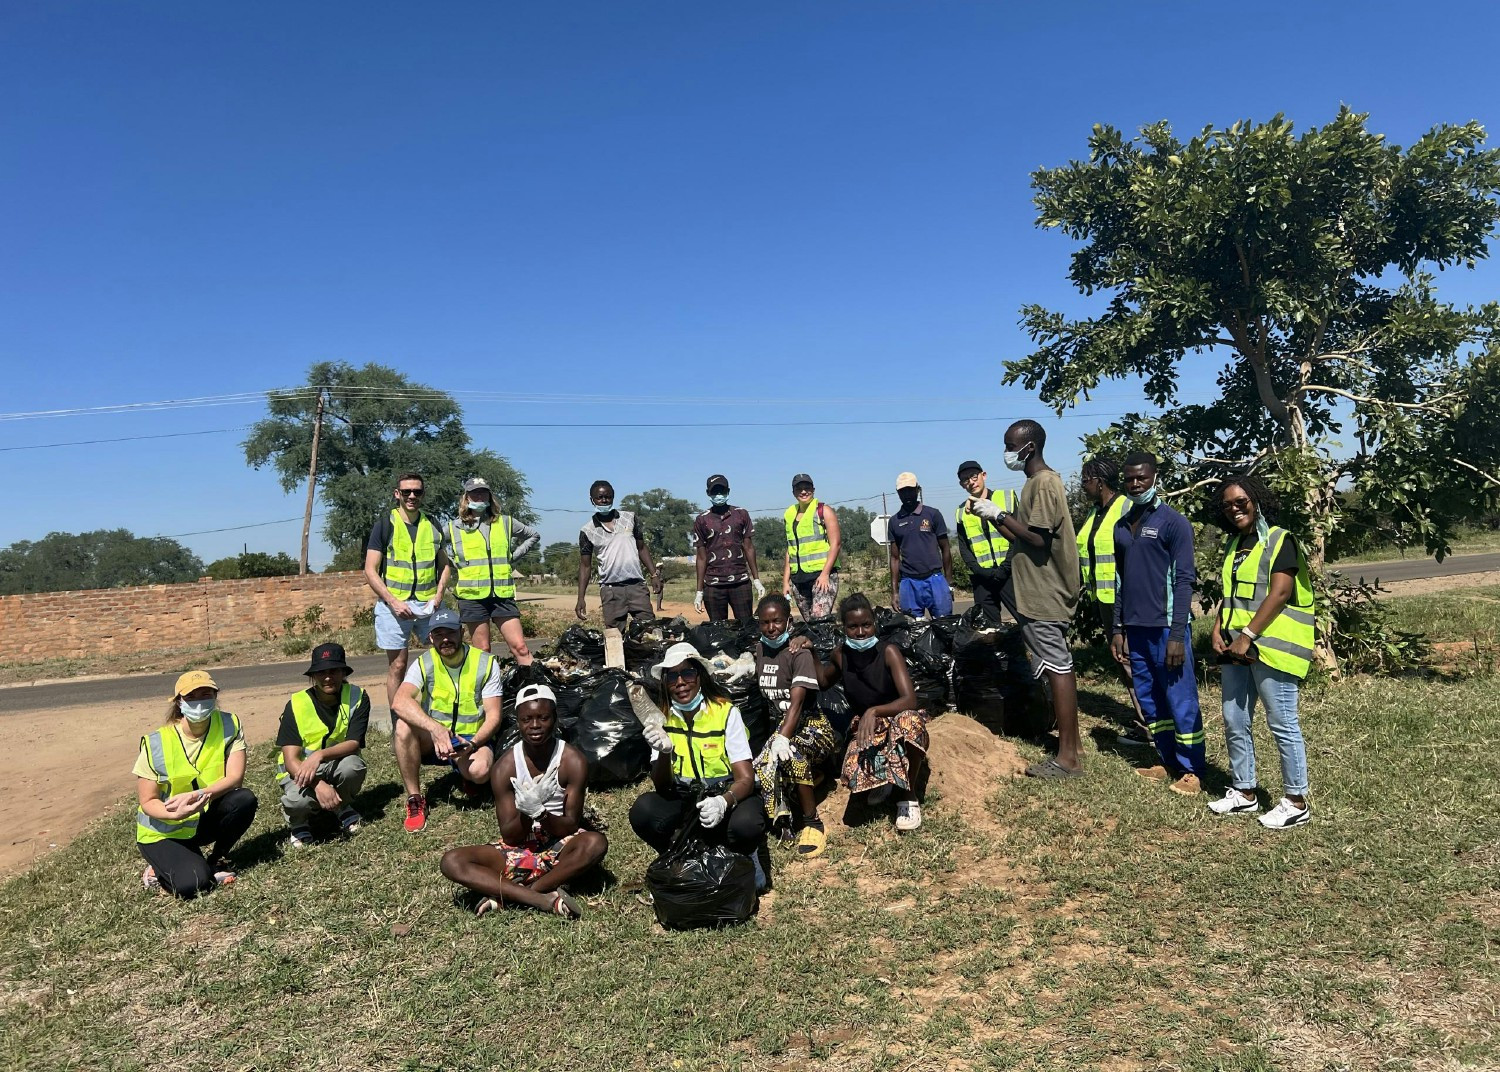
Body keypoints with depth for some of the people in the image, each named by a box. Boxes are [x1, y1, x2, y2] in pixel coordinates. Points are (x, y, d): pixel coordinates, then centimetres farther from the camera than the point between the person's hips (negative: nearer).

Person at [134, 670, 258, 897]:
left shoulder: (229, 726, -13)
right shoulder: (156, 744, -17)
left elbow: (235, 778, -18)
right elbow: (147, 802, -12)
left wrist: (198, 795, -35)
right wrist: (175, 814, -33)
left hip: (205, 819, 3)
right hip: (164, 833, -3)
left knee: (245, 799, -28)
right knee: (193, 884, -27)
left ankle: (216, 861, -1)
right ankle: (160, 868, 10)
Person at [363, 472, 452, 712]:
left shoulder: (432, 525, 10)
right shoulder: (385, 525, -1)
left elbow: (444, 564, 18)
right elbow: (370, 571, -3)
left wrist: (439, 594, 1)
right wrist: (393, 601, -14)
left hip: (428, 604, 3)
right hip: (394, 604, -3)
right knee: (397, 665, 1)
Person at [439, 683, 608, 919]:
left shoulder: (573, 761, -12)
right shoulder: (505, 766, -9)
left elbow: (570, 828, -11)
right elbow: (509, 837, -8)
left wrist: (540, 811, -31)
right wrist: (526, 811, -30)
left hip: (560, 849, -1)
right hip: (519, 850, 2)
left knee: (596, 842, -35)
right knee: (452, 861, -22)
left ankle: (505, 895, -25)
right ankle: (546, 899, -31)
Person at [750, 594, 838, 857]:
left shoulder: (799, 653, -16)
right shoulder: (759, 650, 5)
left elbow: (797, 702, -27)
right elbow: (757, 693, 12)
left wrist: (782, 738, -41)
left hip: (811, 724, -6)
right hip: (779, 724, 6)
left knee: (790, 755, -36)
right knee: (762, 766, -22)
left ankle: (812, 823, -20)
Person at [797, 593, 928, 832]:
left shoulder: (888, 651, -18)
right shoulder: (841, 654, -4)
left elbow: (910, 700, -28)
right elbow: (824, 682, 18)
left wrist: (873, 711, -43)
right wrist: (810, 653, 2)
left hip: (896, 723, -2)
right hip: (865, 729, 3)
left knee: (910, 720, -41)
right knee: (854, 772, -32)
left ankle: (908, 797, -18)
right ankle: (884, 782, 7)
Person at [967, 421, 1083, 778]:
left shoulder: (1043, 484, -16)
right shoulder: (1040, 482, 16)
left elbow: (1038, 539, -24)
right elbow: (1023, 538, 18)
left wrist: (1000, 514, -16)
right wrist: (992, 515, 9)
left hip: (1044, 593, -11)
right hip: (1042, 590, 11)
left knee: (1058, 668, -7)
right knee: (1059, 666, 15)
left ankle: (1068, 757, -2)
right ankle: (1068, 742, 25)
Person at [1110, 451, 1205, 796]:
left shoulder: (1173, 522, -7)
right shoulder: (1121, 526, 11)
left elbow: (1184, 580, -11)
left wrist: (1177, 635, -15)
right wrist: (1117, 629, 11)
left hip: (1165, 627, -6)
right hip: (1134, 628, 6)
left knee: (1180, 700, 1)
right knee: (1149, 699, 12)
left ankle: (1191, 771, 12)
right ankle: (1168, 762, 24)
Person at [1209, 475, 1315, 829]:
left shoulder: (1280, 540, -7)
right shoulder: (1234, 545, 16)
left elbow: (1280, 592, -16)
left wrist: (1248, 636, -20)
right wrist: (1217, 629, 2)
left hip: (1271, 647, -8)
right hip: (1236, 648, 8)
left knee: (1282, 724, -1)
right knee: (1234, 722, 11)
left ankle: (1296, 802, 11)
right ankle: (1244, 792, 24)